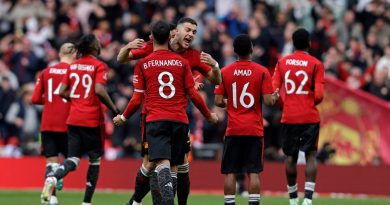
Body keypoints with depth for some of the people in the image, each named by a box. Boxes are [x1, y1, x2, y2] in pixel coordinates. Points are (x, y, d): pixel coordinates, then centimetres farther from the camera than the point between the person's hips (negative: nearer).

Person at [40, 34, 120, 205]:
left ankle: (52, 178, -27)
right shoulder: (99, 66, -7)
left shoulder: (73, 65, 10)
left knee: (73, 159, 4)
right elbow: (99, 90, -19)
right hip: (92, 119, -5)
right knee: (95, 160, 10)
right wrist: (114, 109, -9)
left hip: (73, 119, 5)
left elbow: (62, 91, 8)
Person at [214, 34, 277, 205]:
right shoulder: (262, 72, -4)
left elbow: (218, 101, -1)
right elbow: (268, 101, -8)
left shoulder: (225, 72, 0)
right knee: (253, 172, -1)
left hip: (233, 130, 1)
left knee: (230, 172, 3)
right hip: (255, 130, -1)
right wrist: (275, 97, 14)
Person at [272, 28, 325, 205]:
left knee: (290, 157, 12)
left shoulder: (282, 62, 4)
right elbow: (319, 95, -11)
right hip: (310, 117, -2)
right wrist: (312, 102, 11)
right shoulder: (316, 64, -5)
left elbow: (273, 91, 0)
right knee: (311, 155, 2)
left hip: (289, 117, 2)